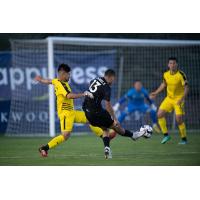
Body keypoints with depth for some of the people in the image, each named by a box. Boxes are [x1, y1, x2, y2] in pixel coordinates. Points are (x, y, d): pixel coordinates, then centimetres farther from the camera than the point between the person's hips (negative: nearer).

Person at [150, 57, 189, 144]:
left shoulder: (181, 75, -17)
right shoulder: (166, 74, -1)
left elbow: (186, 88, -18)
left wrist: (182, 99, -30)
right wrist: (156, 93, 11)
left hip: (178, 99, -5)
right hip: (169, 98, 5)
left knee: (179, 120, -14)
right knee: (160, 114, -8)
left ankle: (184, 139, 5)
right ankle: (166, 135, 5)